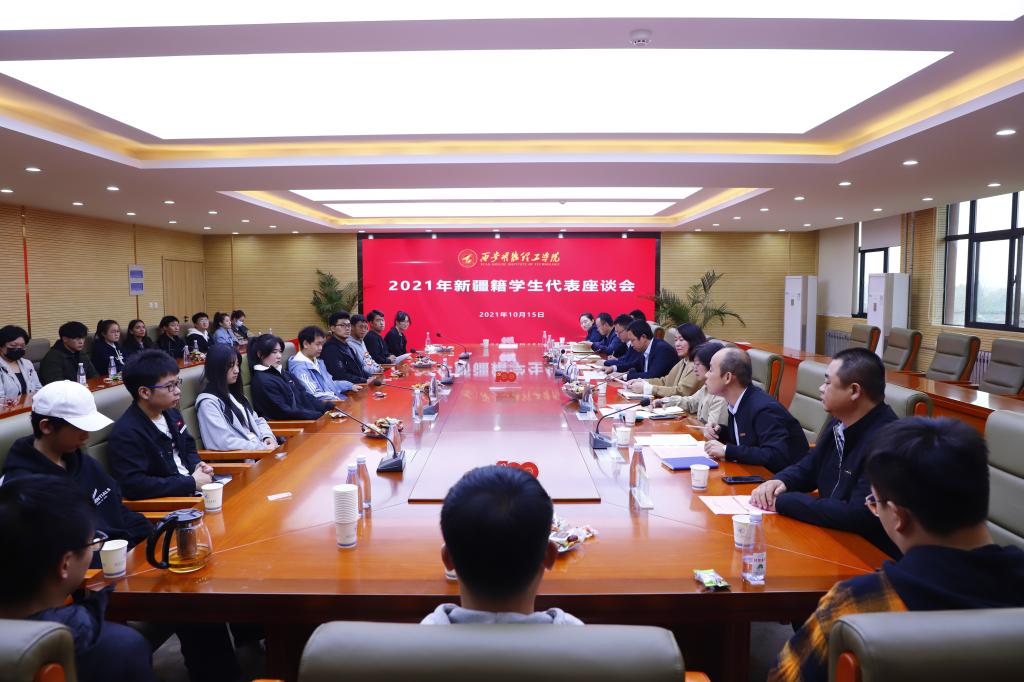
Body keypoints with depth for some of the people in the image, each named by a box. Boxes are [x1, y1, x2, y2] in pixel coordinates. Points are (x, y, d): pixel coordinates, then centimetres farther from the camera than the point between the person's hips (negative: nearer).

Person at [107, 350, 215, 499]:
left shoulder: (171, 412, 8)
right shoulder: (126, 433, -17)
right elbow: (134, 486, -24)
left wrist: (197, 465, 0)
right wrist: (192, 483, -20)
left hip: (194, 488, 8)